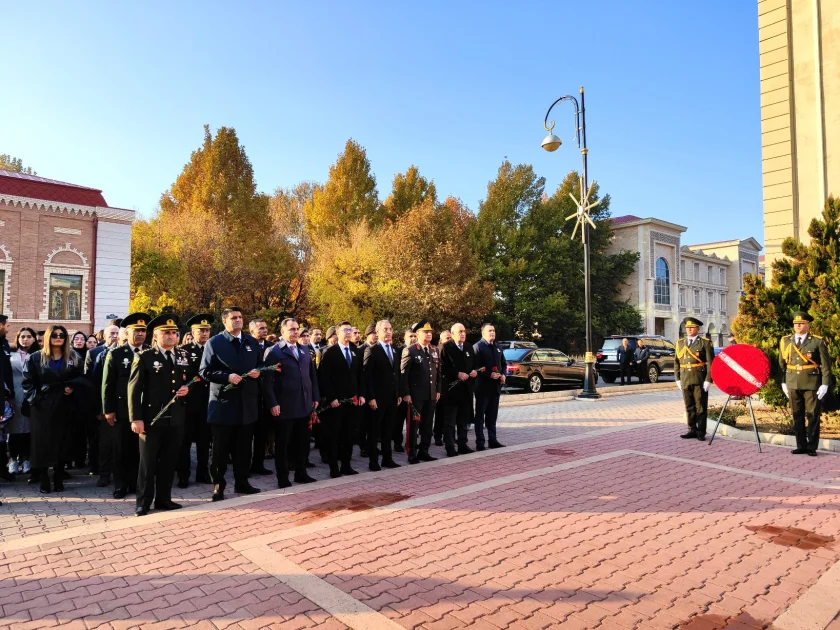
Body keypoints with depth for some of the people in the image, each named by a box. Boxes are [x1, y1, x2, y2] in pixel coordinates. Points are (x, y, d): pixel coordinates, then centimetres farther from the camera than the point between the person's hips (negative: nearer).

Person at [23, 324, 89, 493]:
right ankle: (44, 480, 9)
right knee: (42, 443, 0)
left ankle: (58, 479, 15)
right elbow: (27, 382, 0)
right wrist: (35, 398, -12)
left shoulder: (73, 358, 8)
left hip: (64, 407, 1)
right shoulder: (35, 358, 3)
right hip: (42, 407, -1)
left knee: (62, 442, 5)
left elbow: (82, 378, 7)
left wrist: (73, 387, -11)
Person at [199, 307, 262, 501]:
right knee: (220, 449, 4)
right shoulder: (214, 342, -4)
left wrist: (257, 371, -5)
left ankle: (241, 482, 24)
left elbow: (260, 364, 18)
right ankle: (218, 485, 15)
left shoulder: (252, 342, 11)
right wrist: (227, 376, -21)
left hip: (247, 403, 4)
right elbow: (205, 371, -8)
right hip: (223, 404, -4)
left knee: (244, 447, 12)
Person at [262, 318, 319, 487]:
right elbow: (267, 380, -10)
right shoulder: (274, 351, -5)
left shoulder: (305, 351, 13)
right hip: (284, 406, -5)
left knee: (303, 442, 13)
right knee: (282, 444, 6)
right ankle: (283, 478, 16)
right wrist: (272, 403, -16)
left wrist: (315, 397, 9)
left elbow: (313, 376, 16)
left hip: (304, 405, 6)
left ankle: (301, 473, 25)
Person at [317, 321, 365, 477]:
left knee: (348, 434, 11)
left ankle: (346, 465, 19)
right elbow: (323, 377, -12)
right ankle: (334, 467, 10)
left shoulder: (355, 353, 13)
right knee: (333, 435, 2)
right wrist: (331, 398, -17)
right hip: (335, 401, -6)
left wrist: (360, 395, 5)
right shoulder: (329, 352, -6)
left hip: (352, 400, 6)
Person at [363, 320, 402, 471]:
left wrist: (398, 394, 12)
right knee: (374, 431, 4)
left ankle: (387, 458, 22)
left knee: (388, 431, 13)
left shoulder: (394, 351, 14)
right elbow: (366, 375, -13)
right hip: (377, 398, -7)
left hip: (392, 397, 7)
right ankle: (373, 461, 11)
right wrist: (370, 397, -18)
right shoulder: (371, 350, -9)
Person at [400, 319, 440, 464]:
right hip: (415, 395, -6)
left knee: (428, 425, 11)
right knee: (413, 425, 2)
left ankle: (424, 452, 22)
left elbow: (438, 372, 16)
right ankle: (412, 454, 10)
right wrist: (405, 393, -14)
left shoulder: (434, 351, 13)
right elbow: (403, 374, -10)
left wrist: (438, 390, 11)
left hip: (431, 395, 6)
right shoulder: (409, 351, -7)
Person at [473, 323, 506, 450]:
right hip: (483, 386, -7)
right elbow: (475, 366, -16)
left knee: (492, 416, 13)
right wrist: (489, 374, -23)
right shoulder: (477, 347, -9)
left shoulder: (497, 347, 15)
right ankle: (480, 443, 7)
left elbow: (503, 363, 20)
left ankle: (492, 440, 20)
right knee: (480, 416, 2)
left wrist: (503, 374, 1)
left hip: (495, 386, 7)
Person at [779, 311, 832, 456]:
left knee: (813, 416, 3)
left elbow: (826, 365, -4)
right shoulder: (785, 341, 7)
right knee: (797, 416, 8)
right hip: (793, 384, 3)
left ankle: (812, 447, 12)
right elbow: (782, 364, 11)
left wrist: (825, 384, -10)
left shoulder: (817, 342, -2)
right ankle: (801, 446, 17)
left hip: (812, 385, -3)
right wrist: (783, 382, 8)